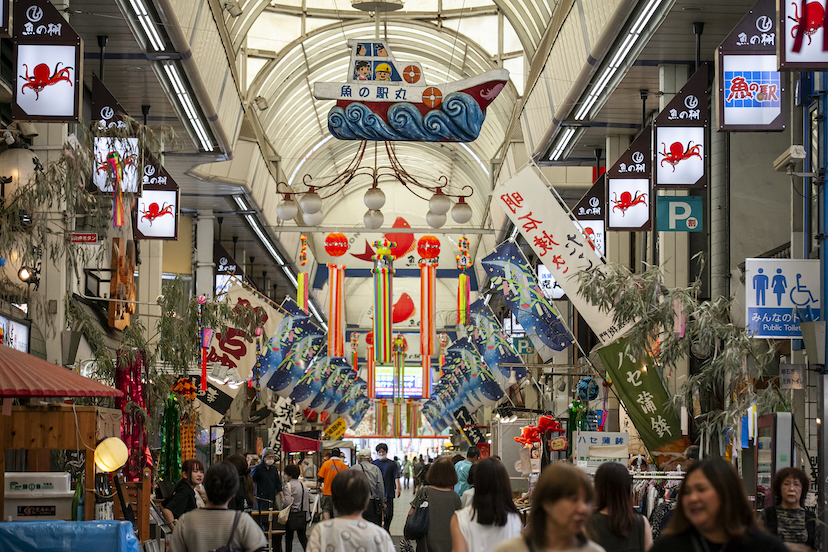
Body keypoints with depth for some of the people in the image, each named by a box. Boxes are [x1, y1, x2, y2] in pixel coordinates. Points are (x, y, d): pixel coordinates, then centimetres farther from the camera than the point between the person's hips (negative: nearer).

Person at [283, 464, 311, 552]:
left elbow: (287, 501, -20)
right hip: (303, 514, 6)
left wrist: (283, 508, -2)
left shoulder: (288, 485, -12)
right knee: (302, 536, 9)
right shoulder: (303, 484, 7)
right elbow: (309, 498, 10)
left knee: (289, 537, 7)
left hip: (293, 515, -6)